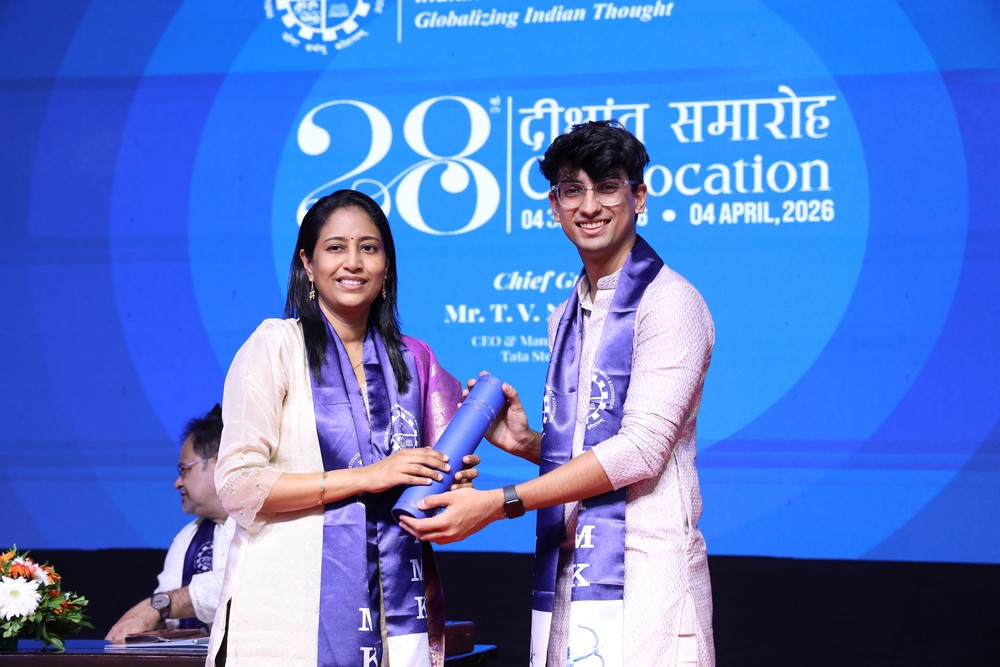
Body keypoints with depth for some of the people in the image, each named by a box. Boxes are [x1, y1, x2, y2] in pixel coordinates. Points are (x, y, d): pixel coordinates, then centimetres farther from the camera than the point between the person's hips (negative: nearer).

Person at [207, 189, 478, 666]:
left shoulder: (413, 361, 13)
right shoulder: (276, 346, -2)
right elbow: (237, 487, -11)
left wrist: (452, 480, 0)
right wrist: (367, 476, -14)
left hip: (394, 609, 4)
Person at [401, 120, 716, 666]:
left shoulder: (669, 302, -6)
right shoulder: (565, 318, 19)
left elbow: (641, 448, -14)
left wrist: (500, 503, -16)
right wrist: (525, 443, 3)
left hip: (642, 577, -6)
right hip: (565, 577, 7)